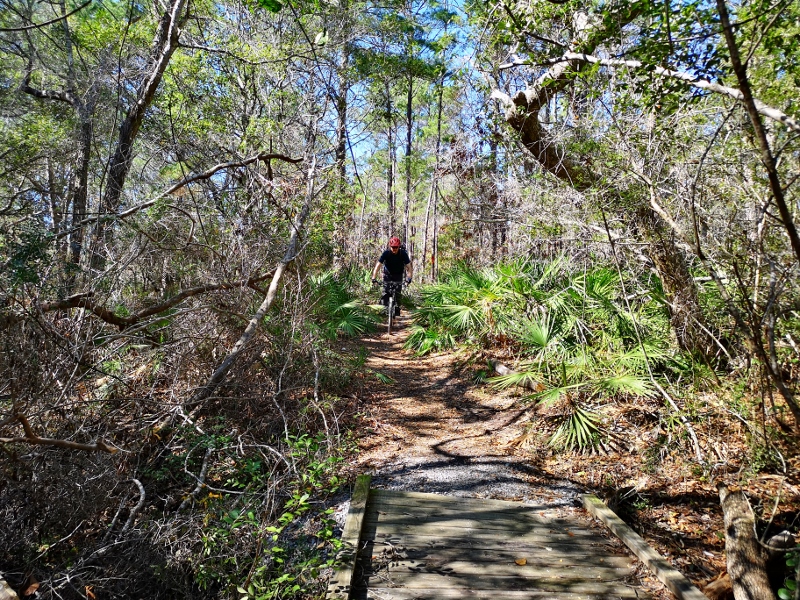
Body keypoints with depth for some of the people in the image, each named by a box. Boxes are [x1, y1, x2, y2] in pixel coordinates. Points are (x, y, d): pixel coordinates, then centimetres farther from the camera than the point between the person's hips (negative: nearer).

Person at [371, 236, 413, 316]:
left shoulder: (403, 253, -22)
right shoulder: (386, 253, -23)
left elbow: (409, 266, -25)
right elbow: (378, 265, -28)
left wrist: (409, 277, -42)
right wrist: (374, 278, -40)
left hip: (398, 275, 0)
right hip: (388, 274, 0)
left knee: (397, 293, -10)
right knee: (385, 292, -13)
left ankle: (397, 308, 3)